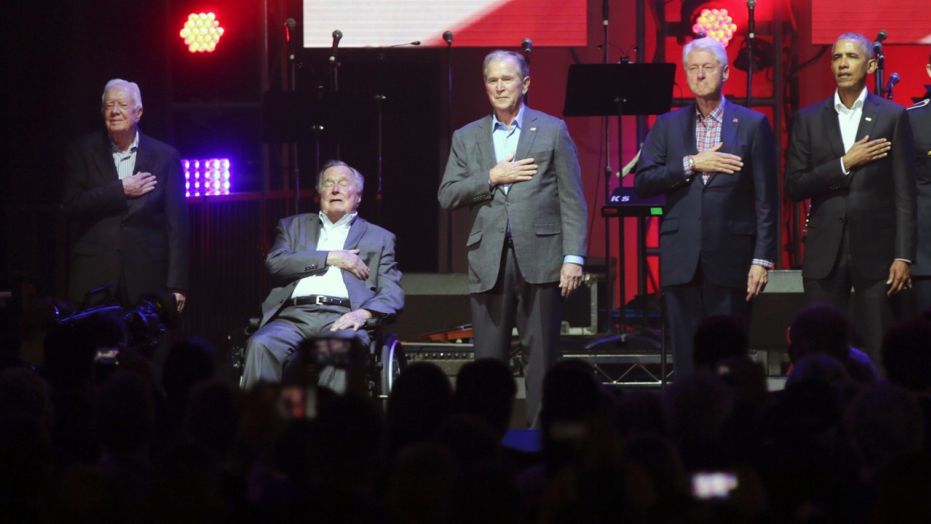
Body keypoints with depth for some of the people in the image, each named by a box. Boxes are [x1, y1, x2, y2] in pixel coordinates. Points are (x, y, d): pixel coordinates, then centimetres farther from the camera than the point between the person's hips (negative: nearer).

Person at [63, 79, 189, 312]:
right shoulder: (83, 151, 8)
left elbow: (177, 224, 3)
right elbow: (71, 206, -3)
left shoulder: (165, 156, 6)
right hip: (94, 275, 0)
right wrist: (120, 190, -10)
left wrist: (177, 286, -3)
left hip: (146, 277, 0)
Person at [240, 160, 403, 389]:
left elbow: (392, 293, 11)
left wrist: (364, 313, -11)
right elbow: (275, 263, 8)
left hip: (342, 317, -2)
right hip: (294, 316, 2)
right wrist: (330, 258, 1)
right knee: (260, 345, -32)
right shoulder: (294, 226, 27)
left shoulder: (379, 238, 23)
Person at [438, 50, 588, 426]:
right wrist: (492, 178, -6)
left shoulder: (552, 131, 7)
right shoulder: (466, 138, 15)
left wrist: (574, 257, -7)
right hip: (489, 262, 2)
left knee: (542, 358, -1)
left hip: (539, 259, -2)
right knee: (488, 358, 2)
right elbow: (447, 196, 7)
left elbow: (572, 200, 2)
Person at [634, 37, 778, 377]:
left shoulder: (752, 125, 4)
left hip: (730, 260, -2)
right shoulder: (668, 126, 11)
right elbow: (642, 182, 2)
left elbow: (766, 199, 1)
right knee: (686, 359, 3)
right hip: (681, 261, 2)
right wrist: (691, 164, -10)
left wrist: (763, 259, -5)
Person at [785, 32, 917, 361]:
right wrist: (844, 164, -9)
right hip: (825, 253, 2)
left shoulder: (892, 117, 3)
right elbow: (794, 187, 2)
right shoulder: (809, 119, 8)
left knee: (878, 356, -2)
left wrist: (903, 256, -6)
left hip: (876, 251, -2)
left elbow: (904, 194, 0)